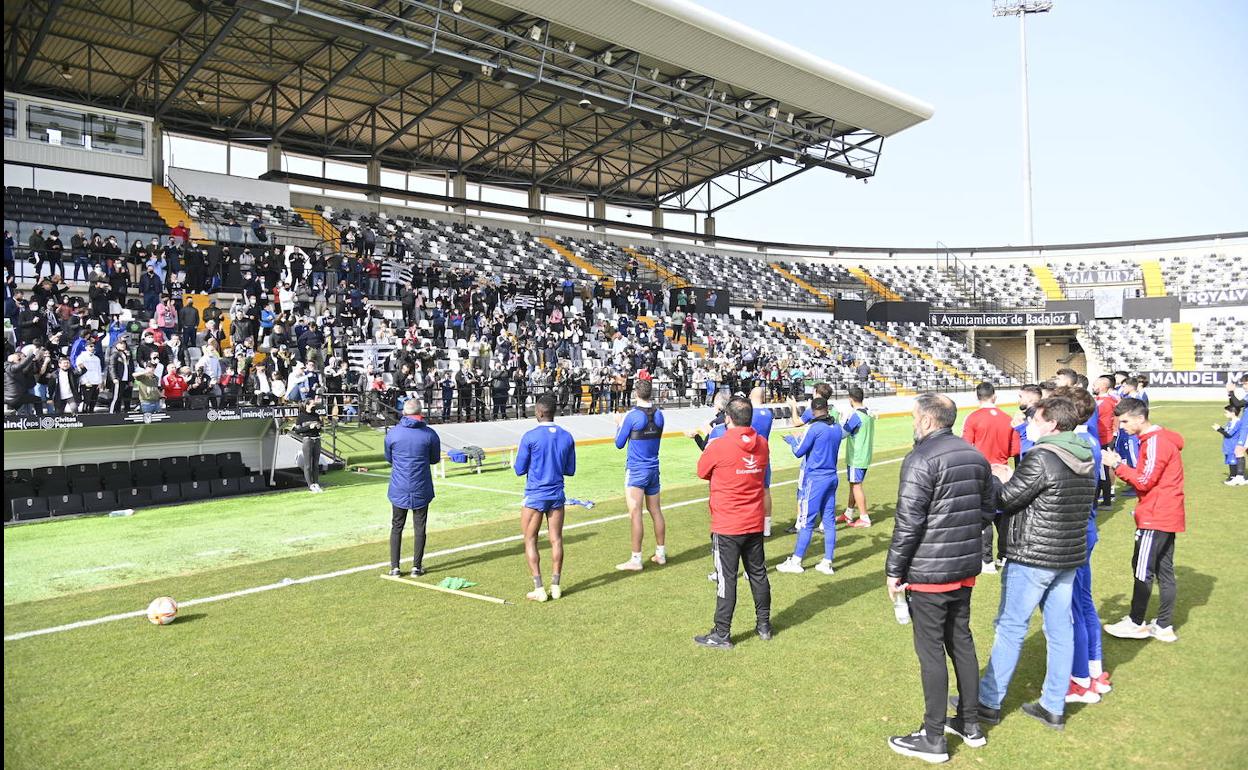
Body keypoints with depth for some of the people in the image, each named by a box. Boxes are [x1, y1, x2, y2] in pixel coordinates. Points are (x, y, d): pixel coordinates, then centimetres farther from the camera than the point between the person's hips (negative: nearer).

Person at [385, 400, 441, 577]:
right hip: (421, 489, -1)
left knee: (396, 527, 12)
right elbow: (435, 459, 5)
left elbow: (388, 459, 8)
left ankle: (394, 567, 12)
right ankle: (417, 566, 11)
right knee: (419, 528, 9)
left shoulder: (392, 433, -5)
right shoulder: (430, 434, -8)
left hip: (398, 489, 1)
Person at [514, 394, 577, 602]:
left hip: (534, 496, -4)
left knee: (530, 541, 7)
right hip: (557, 495, 4)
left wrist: (514, 464, 14)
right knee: (556, 540, 11)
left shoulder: (530, 437, -13)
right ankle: (555, 586, 14)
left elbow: (520, 470, -7)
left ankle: (539, 589, 4)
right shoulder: (567, 437, 1)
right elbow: (570, 470, 8)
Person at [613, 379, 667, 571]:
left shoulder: (632, 415, -14)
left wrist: (620, 424, 13)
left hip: (636, 470, -6)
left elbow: (619, 443, -5)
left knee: (635, 513, -5)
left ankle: (636, 560, -4)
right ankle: (661, 554, 24)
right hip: (653, 468, 7)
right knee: (656, 511, 15)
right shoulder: (659, 414, 4)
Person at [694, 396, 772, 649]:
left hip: (727, 527, -5)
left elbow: (702, 471, -2)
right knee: (758, 574, 17)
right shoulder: (762, 445, -2)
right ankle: (764, 625, 30)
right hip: (755, 523, 5)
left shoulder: (718, 447, -18)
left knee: (726, 579, 1)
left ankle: (721, 635, 9)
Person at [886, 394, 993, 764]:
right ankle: (970, 723, 30)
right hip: (966, 568, 8)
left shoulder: (921, 459, -18)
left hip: (928, 572, -8)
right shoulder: (975, 456, 7)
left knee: (930, 650, 2)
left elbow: (908, 522, -19)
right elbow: (987, 508, 14)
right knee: (961, 640, 19)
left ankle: (933, 739, 12)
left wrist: (894, 570, -11)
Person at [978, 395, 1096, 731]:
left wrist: (993, 478, 6)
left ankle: (988, 701, 13)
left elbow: (1005, 500, -15)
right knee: (1060, 629, 12)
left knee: (1010, 627, 3)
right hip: (1070, 556, 8)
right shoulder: (1086, 460, 7)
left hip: (1032, 558, -8)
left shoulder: (1041, 459, -19)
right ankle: (1054, 707, 21)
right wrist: (1012, 478, 12)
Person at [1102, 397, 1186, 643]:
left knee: (1142, 569, -2)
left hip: (1157, 517, -10)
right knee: (1164, 570, 12)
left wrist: (1117, 465, -13)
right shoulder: (1158, 439, 14)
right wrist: (1121, 466, -1)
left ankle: (1136, 623, 6)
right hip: (1167, 516, 10)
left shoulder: (1156, 442, -18)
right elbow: (1146, 479, 12)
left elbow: (1145, 482, -18)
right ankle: (1164, 627, 18)